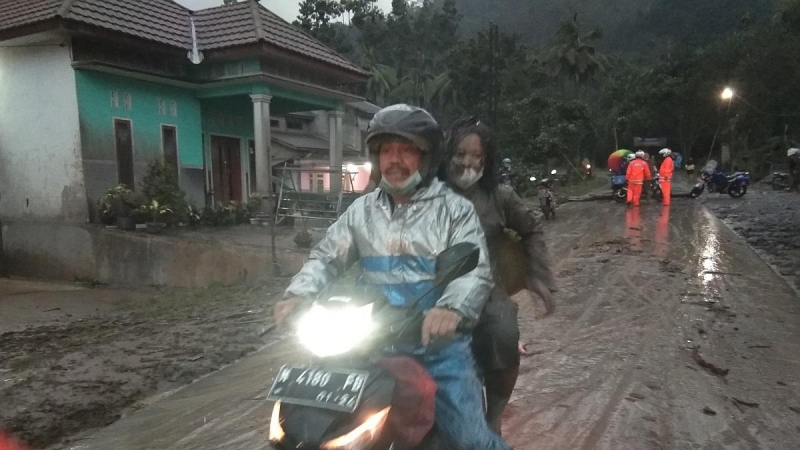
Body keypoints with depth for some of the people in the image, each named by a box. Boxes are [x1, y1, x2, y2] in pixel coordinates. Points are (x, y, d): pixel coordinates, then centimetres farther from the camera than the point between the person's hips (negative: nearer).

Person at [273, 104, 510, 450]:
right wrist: (298, 295, -10)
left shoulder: (455, 209, -1)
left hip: (438, 342, -3)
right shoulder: (362, 210, 12)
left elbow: (477, 270, -12)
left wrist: (452, 307, -34)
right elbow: (326, 258, 10)